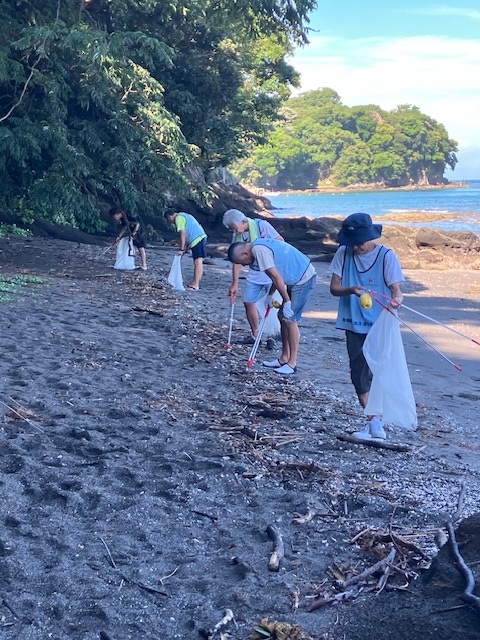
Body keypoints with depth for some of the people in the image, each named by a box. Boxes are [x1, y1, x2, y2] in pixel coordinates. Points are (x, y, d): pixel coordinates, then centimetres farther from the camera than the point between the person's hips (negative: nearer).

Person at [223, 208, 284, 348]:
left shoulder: (261, 226, -19)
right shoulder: (237, 235, -2)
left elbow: (281, 242, -16)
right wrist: (235, 283, -1)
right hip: (254, 273, 6)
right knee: (248, 302, 3)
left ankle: (271, 337, 8)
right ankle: (255, 335, 18)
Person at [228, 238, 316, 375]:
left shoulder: (259, 250, -20)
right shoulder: (260, 245, 11)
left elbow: (276, 277, -21)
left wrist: (287, 301, -18)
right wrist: (270, 295, 16)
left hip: (304, 279, -10)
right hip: (297, 278, 10)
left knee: (289, 319, -8)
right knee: (283, 316, 11)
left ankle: (292, 364, -1)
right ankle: (284, 358, 18)